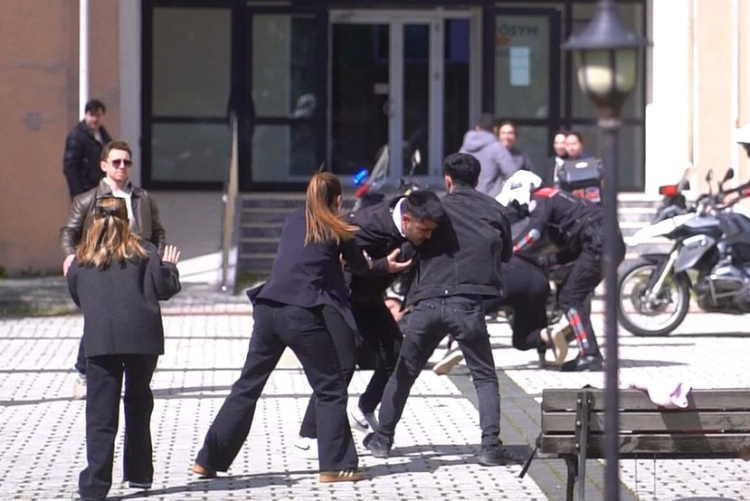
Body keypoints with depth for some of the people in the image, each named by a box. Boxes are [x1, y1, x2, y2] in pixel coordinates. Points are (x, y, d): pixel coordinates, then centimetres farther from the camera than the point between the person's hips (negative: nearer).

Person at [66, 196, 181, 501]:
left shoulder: (82, 258, 10)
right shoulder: (143, 252, 6)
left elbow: (76, 296, 17)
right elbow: (165, 288, 1)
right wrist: (170, 266, 21)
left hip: (99, 341, 0)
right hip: (142, 338, 0)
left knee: (100, 412, -2)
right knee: (138, 405, 18)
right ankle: (138, 473, 23)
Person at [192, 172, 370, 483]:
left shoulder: (293, 222, 15)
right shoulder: (338, 233, 4)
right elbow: (360, 267, 18)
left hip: (268, 309, 5)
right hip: (304, 315, -5)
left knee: (247, 386, 13)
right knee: (330, 390, 7)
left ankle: (209, 460, 15)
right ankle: (335, 465, 5)